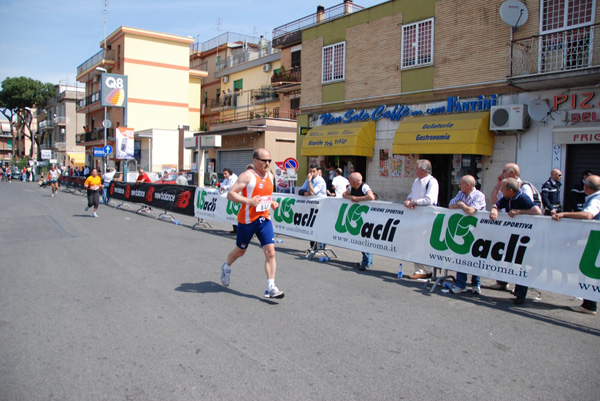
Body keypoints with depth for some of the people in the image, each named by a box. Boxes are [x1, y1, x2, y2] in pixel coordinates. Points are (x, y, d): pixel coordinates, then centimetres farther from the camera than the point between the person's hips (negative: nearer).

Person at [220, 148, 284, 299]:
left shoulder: (270, 176, 9)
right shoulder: (247, 176, -14)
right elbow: (230, 194, -19)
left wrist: (272, 203, 5)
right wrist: (249, 201, -29)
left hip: (264, 219, 5)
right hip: (247, 220, -5)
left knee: (270, 252, -8)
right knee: (240, 251, 15)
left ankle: (270, 288, -3)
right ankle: (226, 267, 47)